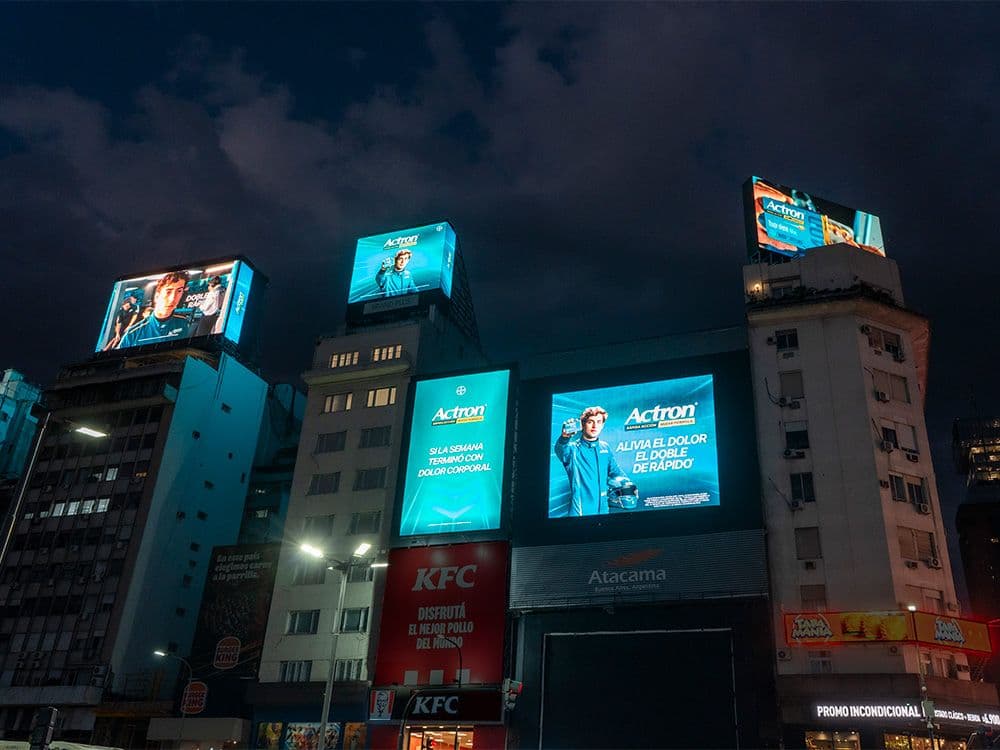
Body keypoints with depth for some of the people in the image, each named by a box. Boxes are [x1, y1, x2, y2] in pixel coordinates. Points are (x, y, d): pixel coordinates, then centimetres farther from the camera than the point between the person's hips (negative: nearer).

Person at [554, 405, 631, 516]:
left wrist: (627, 484, -4)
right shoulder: (573, 448, -10)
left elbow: (616, 472, 17)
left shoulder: (605, 448, 8)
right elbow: (561, 451, -32)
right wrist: (564, 437, -54)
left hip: (603, 509, 5)